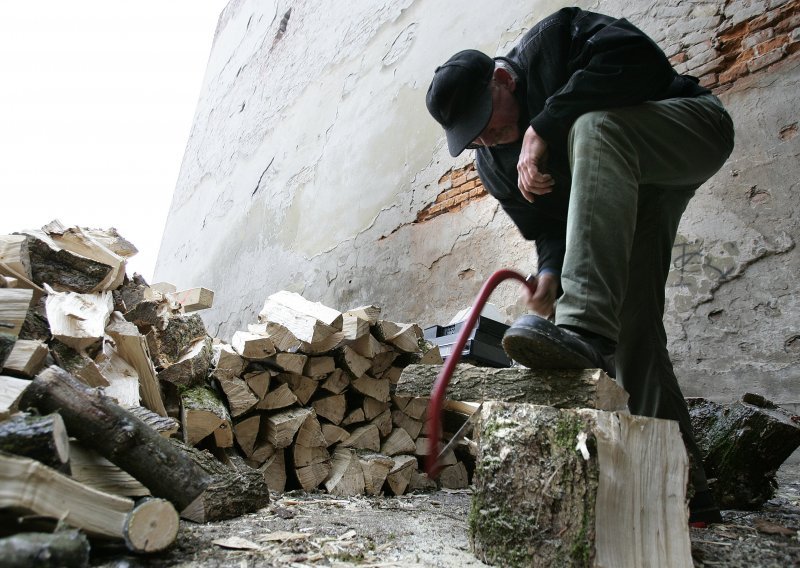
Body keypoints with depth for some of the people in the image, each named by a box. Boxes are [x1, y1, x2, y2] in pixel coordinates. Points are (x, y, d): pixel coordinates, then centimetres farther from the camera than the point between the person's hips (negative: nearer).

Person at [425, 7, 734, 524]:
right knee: (631, 322, -9)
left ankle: (584, 326, -47)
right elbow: (550, 228, 0)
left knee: (593, 126, -37)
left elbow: (637, 59, -33)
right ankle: (683, 486, -1)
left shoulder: (552, 42, -17)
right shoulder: (494, 164, -1)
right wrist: (550, 273, -22)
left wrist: (544, 125, -32)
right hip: (624, 193, 7)